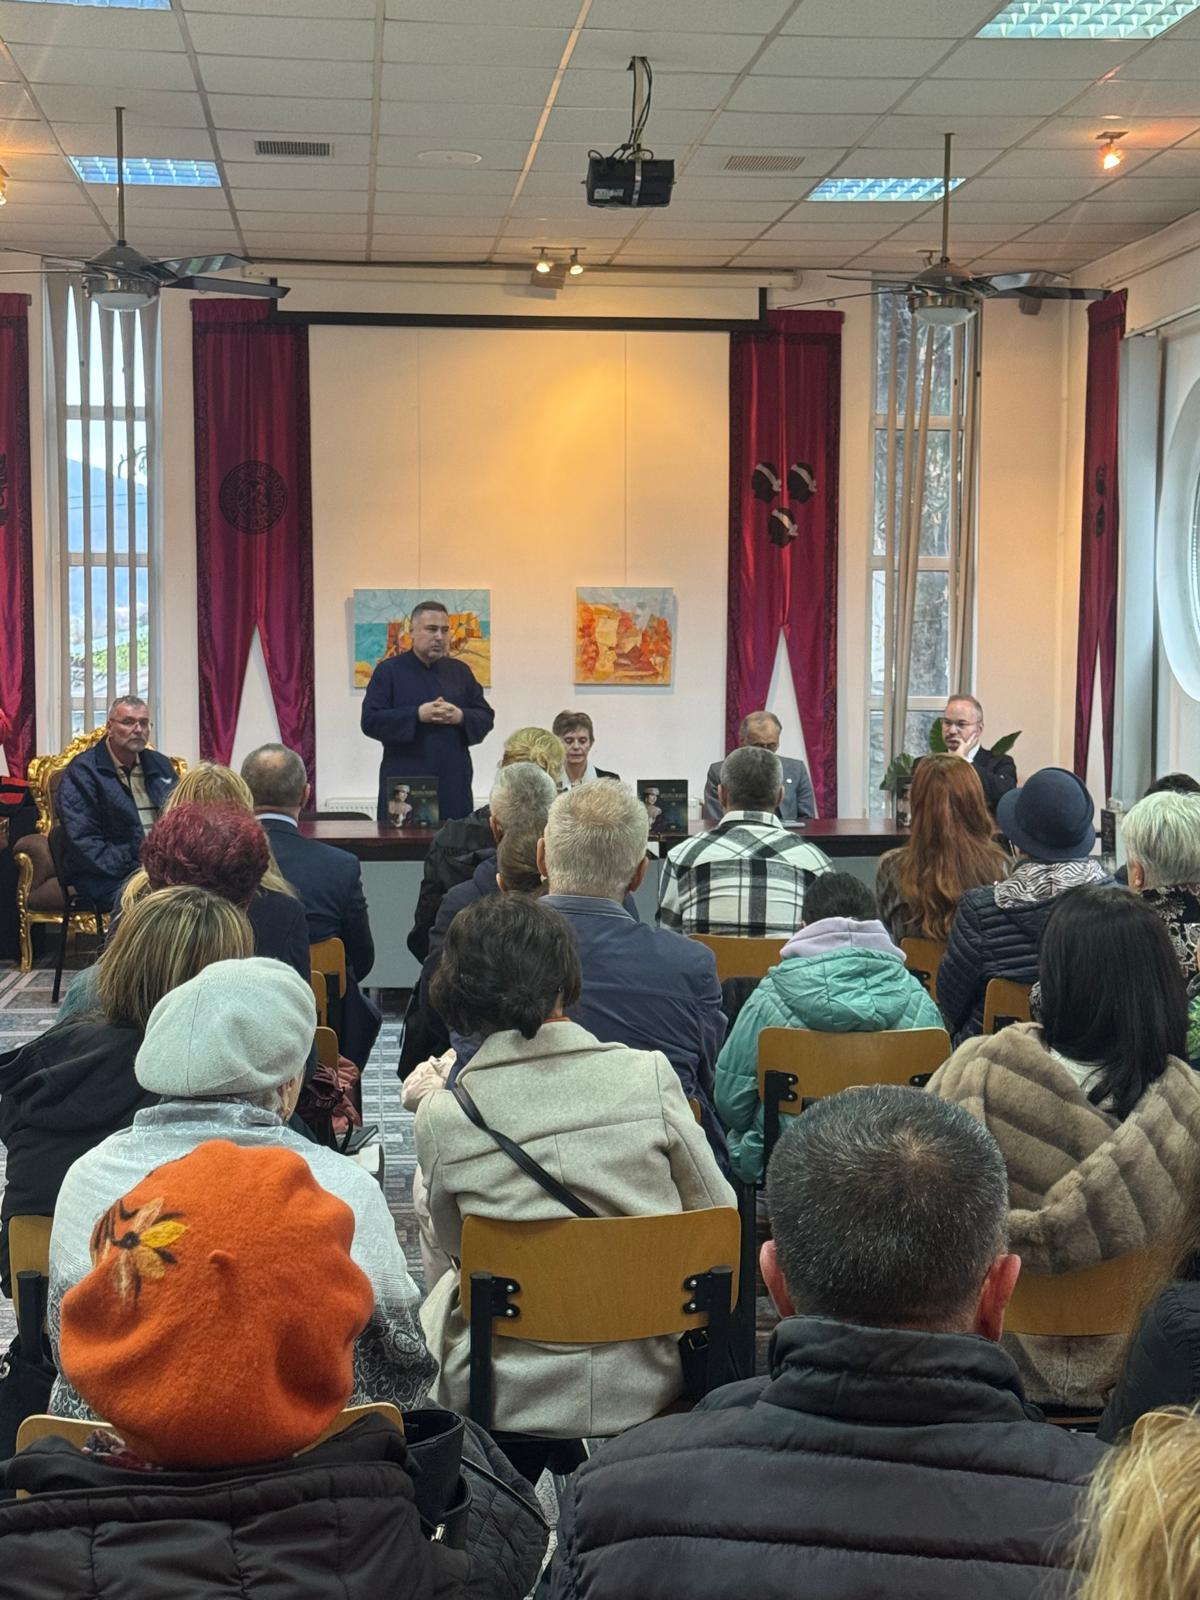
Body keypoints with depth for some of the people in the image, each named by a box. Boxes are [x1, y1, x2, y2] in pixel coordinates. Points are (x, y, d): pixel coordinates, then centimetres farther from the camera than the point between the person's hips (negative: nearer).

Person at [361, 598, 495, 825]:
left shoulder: (460, 671, 13)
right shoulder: (389, 670, 1)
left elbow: (486, 717, 12)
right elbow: (370, 720, -7)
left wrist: (461, 717, -10)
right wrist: (417, 715, -17)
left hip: (453, 782, 3)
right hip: (405, 782, -3)